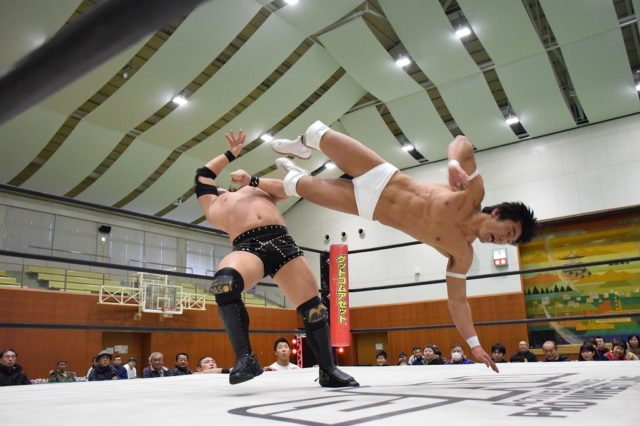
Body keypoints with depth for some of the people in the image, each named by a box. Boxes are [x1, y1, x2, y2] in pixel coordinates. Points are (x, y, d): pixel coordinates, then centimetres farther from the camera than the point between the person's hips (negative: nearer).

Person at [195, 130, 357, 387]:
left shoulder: (258, 188, 33)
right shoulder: (213, 209, 28)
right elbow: (202, 175, 36)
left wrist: (252, 180, 10)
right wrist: (230, 154, 45)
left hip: (282, 243, 3)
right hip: (247, 247, -2)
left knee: (313, 307, -6)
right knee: (224, 281, -35)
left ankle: (328, 371, 8)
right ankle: (245, 357, -26)